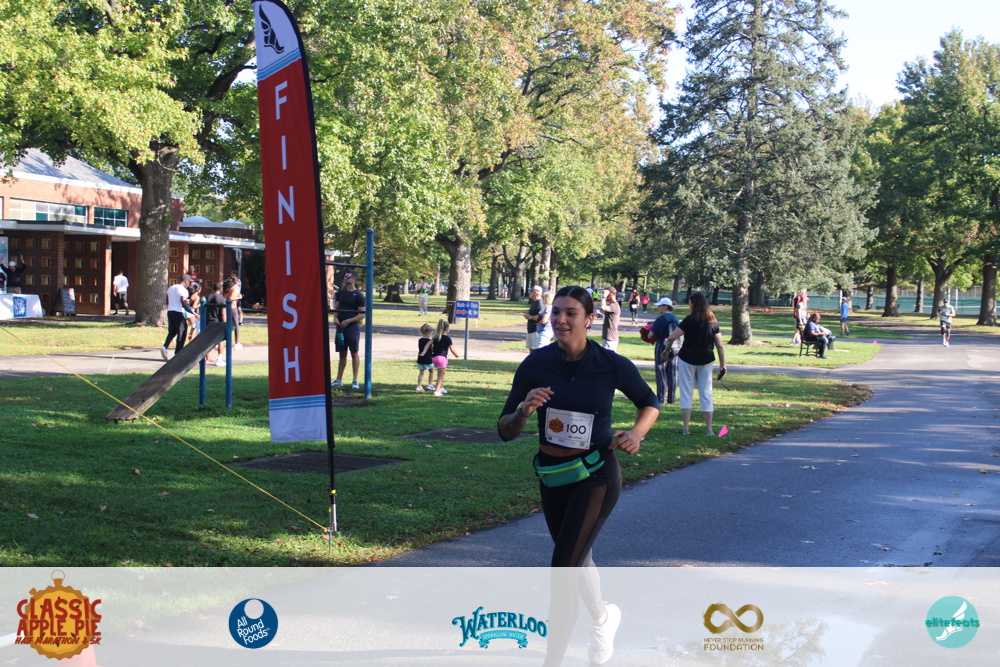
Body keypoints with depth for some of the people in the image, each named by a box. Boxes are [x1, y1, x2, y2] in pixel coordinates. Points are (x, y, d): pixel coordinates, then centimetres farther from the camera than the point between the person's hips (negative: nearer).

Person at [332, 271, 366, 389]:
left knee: (354, 353, -3)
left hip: (353, 326, -5)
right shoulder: (341, 292, 10)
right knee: (342, 354, 10)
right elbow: (336, 307, 17)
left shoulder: (358, 295, -7)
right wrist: (335, 318, -3)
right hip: (341, 326, 5)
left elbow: (362, 314, -9)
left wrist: (348, 321, -15)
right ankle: (339, 380, 15)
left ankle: (355, 381, 1)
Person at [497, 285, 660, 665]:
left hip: (596, 475, -4)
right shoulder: (536, 364, -9)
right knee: (576, 560, 23)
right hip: (551, 476, 4)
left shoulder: (612, 366, -13)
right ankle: (603, 616, 53)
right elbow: (505, 431, -8)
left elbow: (649, 403, 6)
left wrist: (636, 433, -13)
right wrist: (524, 411, -29)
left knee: (563, 567, -12)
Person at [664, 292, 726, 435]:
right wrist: (722, 364, 9)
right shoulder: (713, 321, 1)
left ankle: (686, 427, 3)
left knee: (687, 393, 4)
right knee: (706, 394, 8)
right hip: (705, 361, 4)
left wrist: (668, 348, 4)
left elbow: (671, 337, -16)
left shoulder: (690, 320, -11)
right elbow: (719, 345, 2)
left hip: (687, 360, -4)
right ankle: (709, 428, 7)